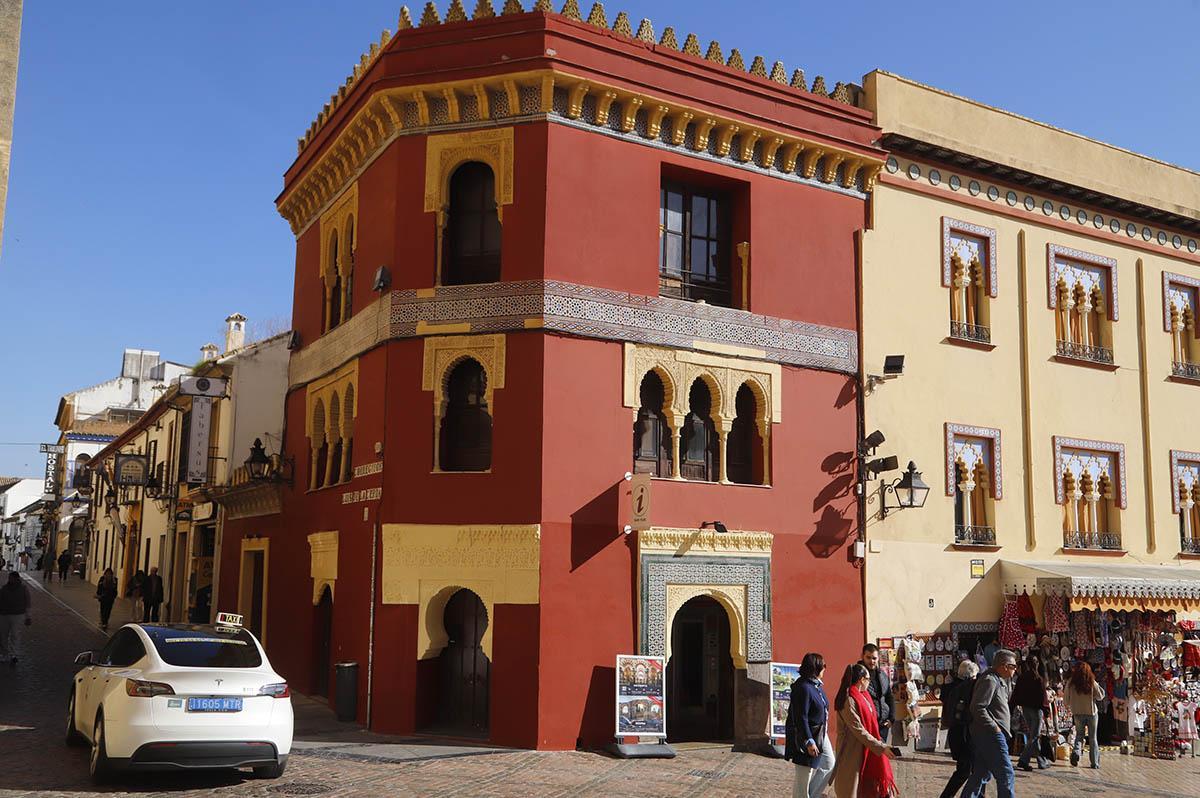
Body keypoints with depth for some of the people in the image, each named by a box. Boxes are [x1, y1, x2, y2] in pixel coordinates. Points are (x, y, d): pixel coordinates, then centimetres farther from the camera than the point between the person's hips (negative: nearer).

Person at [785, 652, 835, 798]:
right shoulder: (803, 688, -24)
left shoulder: (816, 685, 5)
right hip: (807, 737, -10)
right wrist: (809, 741, -24)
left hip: (821, 735, 10)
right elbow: (801, 718, -25)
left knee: (829, 765, 19)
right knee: (804, 776, 2)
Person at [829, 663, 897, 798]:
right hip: (853, 750, -9)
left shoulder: (863, 696, 8)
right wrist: (881, 747, -20)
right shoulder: (849, 700, -21)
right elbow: (858, 731, -22)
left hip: (867, 751, 9)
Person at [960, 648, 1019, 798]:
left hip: (987, 735, 10)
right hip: (991, 735, -10)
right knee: (1006, 775, -7)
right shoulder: (989, 680, -15)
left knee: (982, 774, 12)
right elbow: (978, 708, -21)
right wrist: (995, 727, -19)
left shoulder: (999, 680, 17)